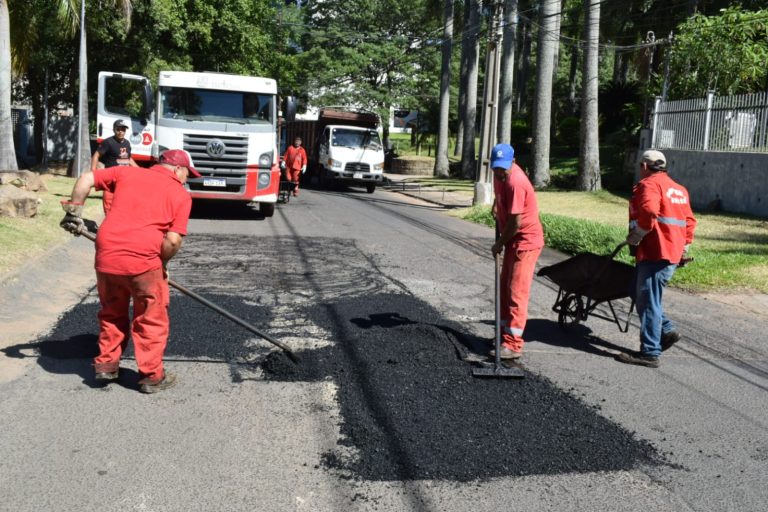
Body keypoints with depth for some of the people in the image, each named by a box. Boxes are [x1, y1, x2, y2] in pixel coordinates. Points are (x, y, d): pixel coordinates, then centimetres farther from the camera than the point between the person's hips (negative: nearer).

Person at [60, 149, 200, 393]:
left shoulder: (126, 173, 17)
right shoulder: (181, 195, 5)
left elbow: (86, 179, 13)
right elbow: (173, 240, -5)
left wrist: (74, 211, 20)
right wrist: (161, 263, 10)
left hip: (105, 255, 4)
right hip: (142, 259, -4)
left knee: (111, 313, 25)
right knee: (151, 319, 13)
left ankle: (106, 364, 31)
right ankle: (152, 376, 19)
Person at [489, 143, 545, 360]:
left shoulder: (516, 183, -26)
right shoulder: (501, 174, 2)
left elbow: (516, 223, -23)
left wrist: (499, 244, -11)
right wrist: (497, 205, 14)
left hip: (526, 241, -10)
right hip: (513, 241, 10)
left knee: (516, 291, -10)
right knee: (505, 288, 16)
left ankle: (513, 345, -8)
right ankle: (505, 332, 28)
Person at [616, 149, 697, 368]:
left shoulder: (649, 184, -8)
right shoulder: (679, 189, 22)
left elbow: (648, 212, -26)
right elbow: (689, 221, 22)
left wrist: (634, 238, -16)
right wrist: (684, 247, 24)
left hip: (655, 254, -10)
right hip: (673, 253, 10)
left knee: (648, 301, -6)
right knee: (640, 294, 20)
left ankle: (650, 353, -3)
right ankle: (666, 331, 17)